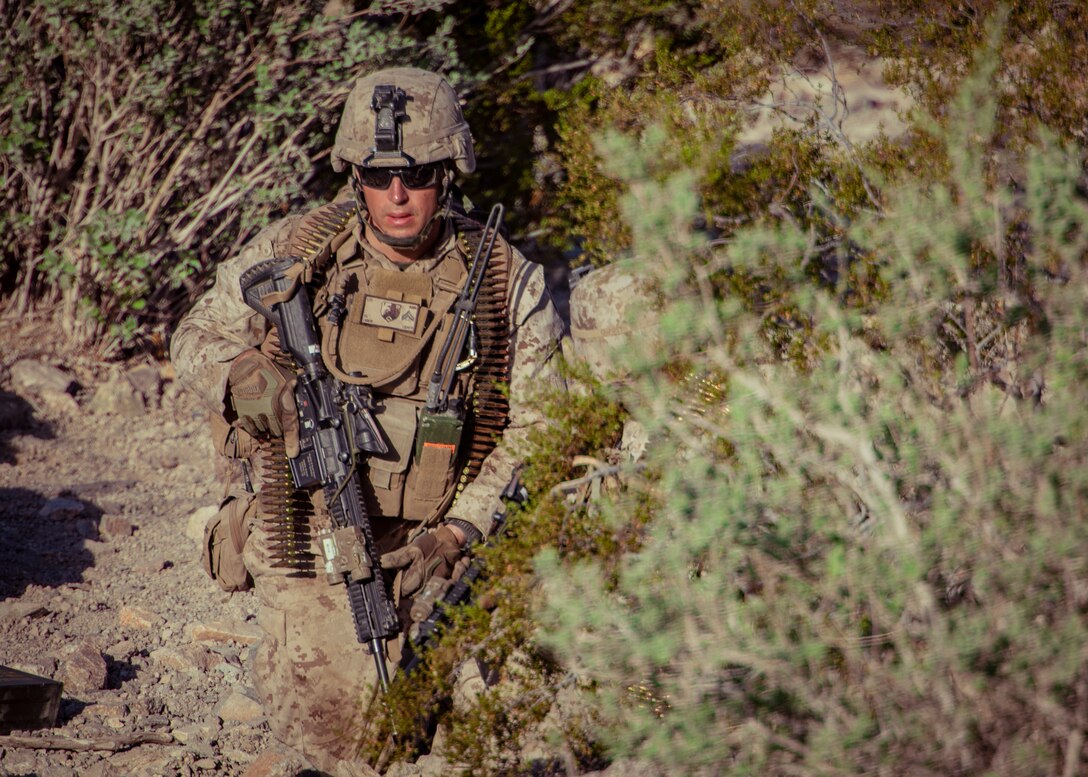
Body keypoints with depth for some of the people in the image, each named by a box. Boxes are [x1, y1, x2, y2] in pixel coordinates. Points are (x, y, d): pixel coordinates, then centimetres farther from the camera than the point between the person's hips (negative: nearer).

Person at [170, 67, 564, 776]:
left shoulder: (507, 281, -3)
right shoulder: (293, 252, -2)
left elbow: (538, 424, -1)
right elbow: (197, 337, 11)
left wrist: (457, 531, -12)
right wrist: (244, 378, -13)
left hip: (428, 546, 1)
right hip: (305, 529, 0)